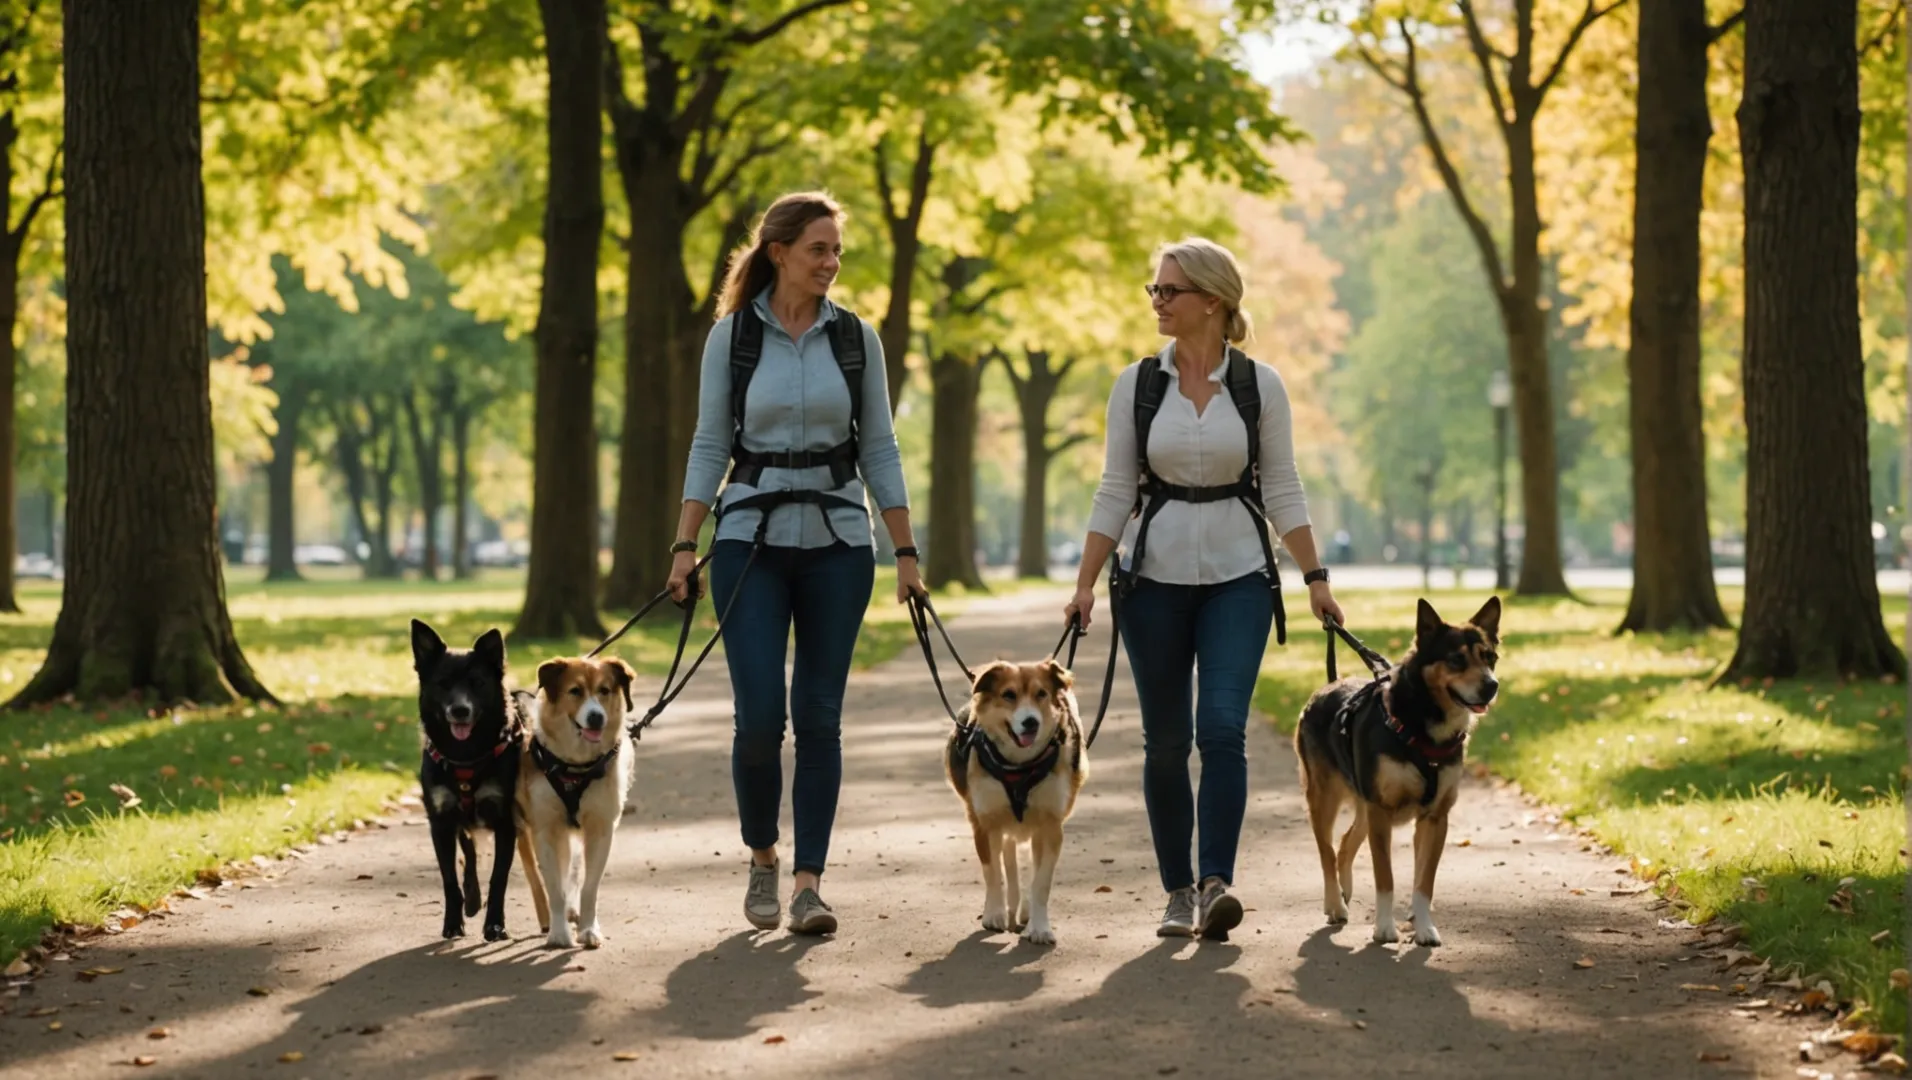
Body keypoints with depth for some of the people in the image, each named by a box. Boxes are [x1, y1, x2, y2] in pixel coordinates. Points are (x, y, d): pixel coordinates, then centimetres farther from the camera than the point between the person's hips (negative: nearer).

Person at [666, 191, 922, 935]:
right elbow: (710, 446, 3)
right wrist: (684, 546, -4)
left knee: (819, 716, -1)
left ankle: (809, 882, 4)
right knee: (760, 715, -9)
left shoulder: (855, 337, 4)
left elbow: (879, 451, 7)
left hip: (837, 541, 1)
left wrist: (905, 552, 2)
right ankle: (762, 859, 15)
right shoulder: (731, 335, 0)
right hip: (751, 539, -1)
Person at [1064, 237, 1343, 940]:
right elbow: (1115, 493, 4)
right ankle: (1178, 892, 14)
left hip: (1238, 577, -1)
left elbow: (1282, 491, 4)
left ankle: (1218, 884, -19)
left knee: (1222, 725, -17)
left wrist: (1315, 578, -2)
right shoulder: (1136, 385, 2)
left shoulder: (1259, 386, -1)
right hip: (1156, 576, 2)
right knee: (1165, 741, 4)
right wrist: (1085, 584, -2)